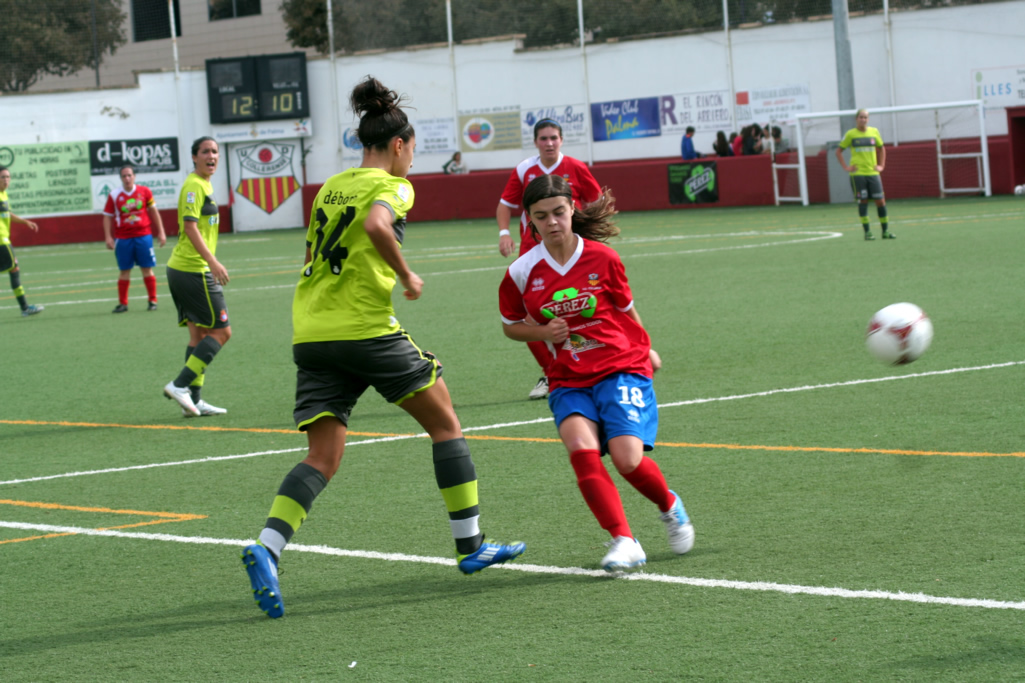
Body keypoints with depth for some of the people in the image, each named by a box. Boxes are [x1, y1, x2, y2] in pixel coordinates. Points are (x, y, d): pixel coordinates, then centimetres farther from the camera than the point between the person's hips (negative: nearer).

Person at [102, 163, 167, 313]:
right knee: (124, 271, 3)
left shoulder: (144, 191, 1)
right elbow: (107, 217, 4)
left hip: (143, 235, 0)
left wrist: (161, 232, 8)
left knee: (147, 269, 1)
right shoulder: (114, 196, -1)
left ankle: (152, 301, 9)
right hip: (123, 238, 0)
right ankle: (122, 303, 9)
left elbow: (154, 211, 9)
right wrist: (108, 237, -6)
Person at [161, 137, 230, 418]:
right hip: (194, 270, -10)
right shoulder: (194, 186, -13)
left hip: (181, 269, 10)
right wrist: (213, 262, -28)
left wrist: (210, 263, 29)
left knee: (199, 333, 11)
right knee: (221, 331, -7)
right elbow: (189, 226, -22)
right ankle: (180, 385, -10)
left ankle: (193, 400, 12)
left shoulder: (204, 185, 18)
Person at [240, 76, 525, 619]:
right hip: (365, 327, -6)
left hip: (310, 331, 6)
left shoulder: (330, 187, 19)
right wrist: (407, 277, -11)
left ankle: (266, 547, -22)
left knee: (323, 457, 1)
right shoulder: (390, 186, -2)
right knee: (444, 422, 12)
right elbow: (376, 225, -23)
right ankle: (470, 546, 16)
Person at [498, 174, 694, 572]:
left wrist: (646, 350, 28)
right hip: (569, 381, 1)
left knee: (627, 458, -20)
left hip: (622, 369, -1)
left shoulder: (601, 258, -3)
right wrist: (543, 333, -4)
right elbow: (511, 326, 15)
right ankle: (623, 542, -27)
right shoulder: (521, 273, -1)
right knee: (581, 448, -28)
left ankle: (670, 506, 14)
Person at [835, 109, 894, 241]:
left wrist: (881, 165, 13)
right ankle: (867, 232, 0)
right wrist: (846, 167, -2)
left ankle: (885, 231, 6)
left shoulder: (874, 132, 8)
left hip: (873, 172, 3)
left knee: (880, 200, -2)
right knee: (862, 201, -5)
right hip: (858, 174, -3)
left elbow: (881, 148, 23)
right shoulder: (850, 134, 0)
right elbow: (839, 151, 6)